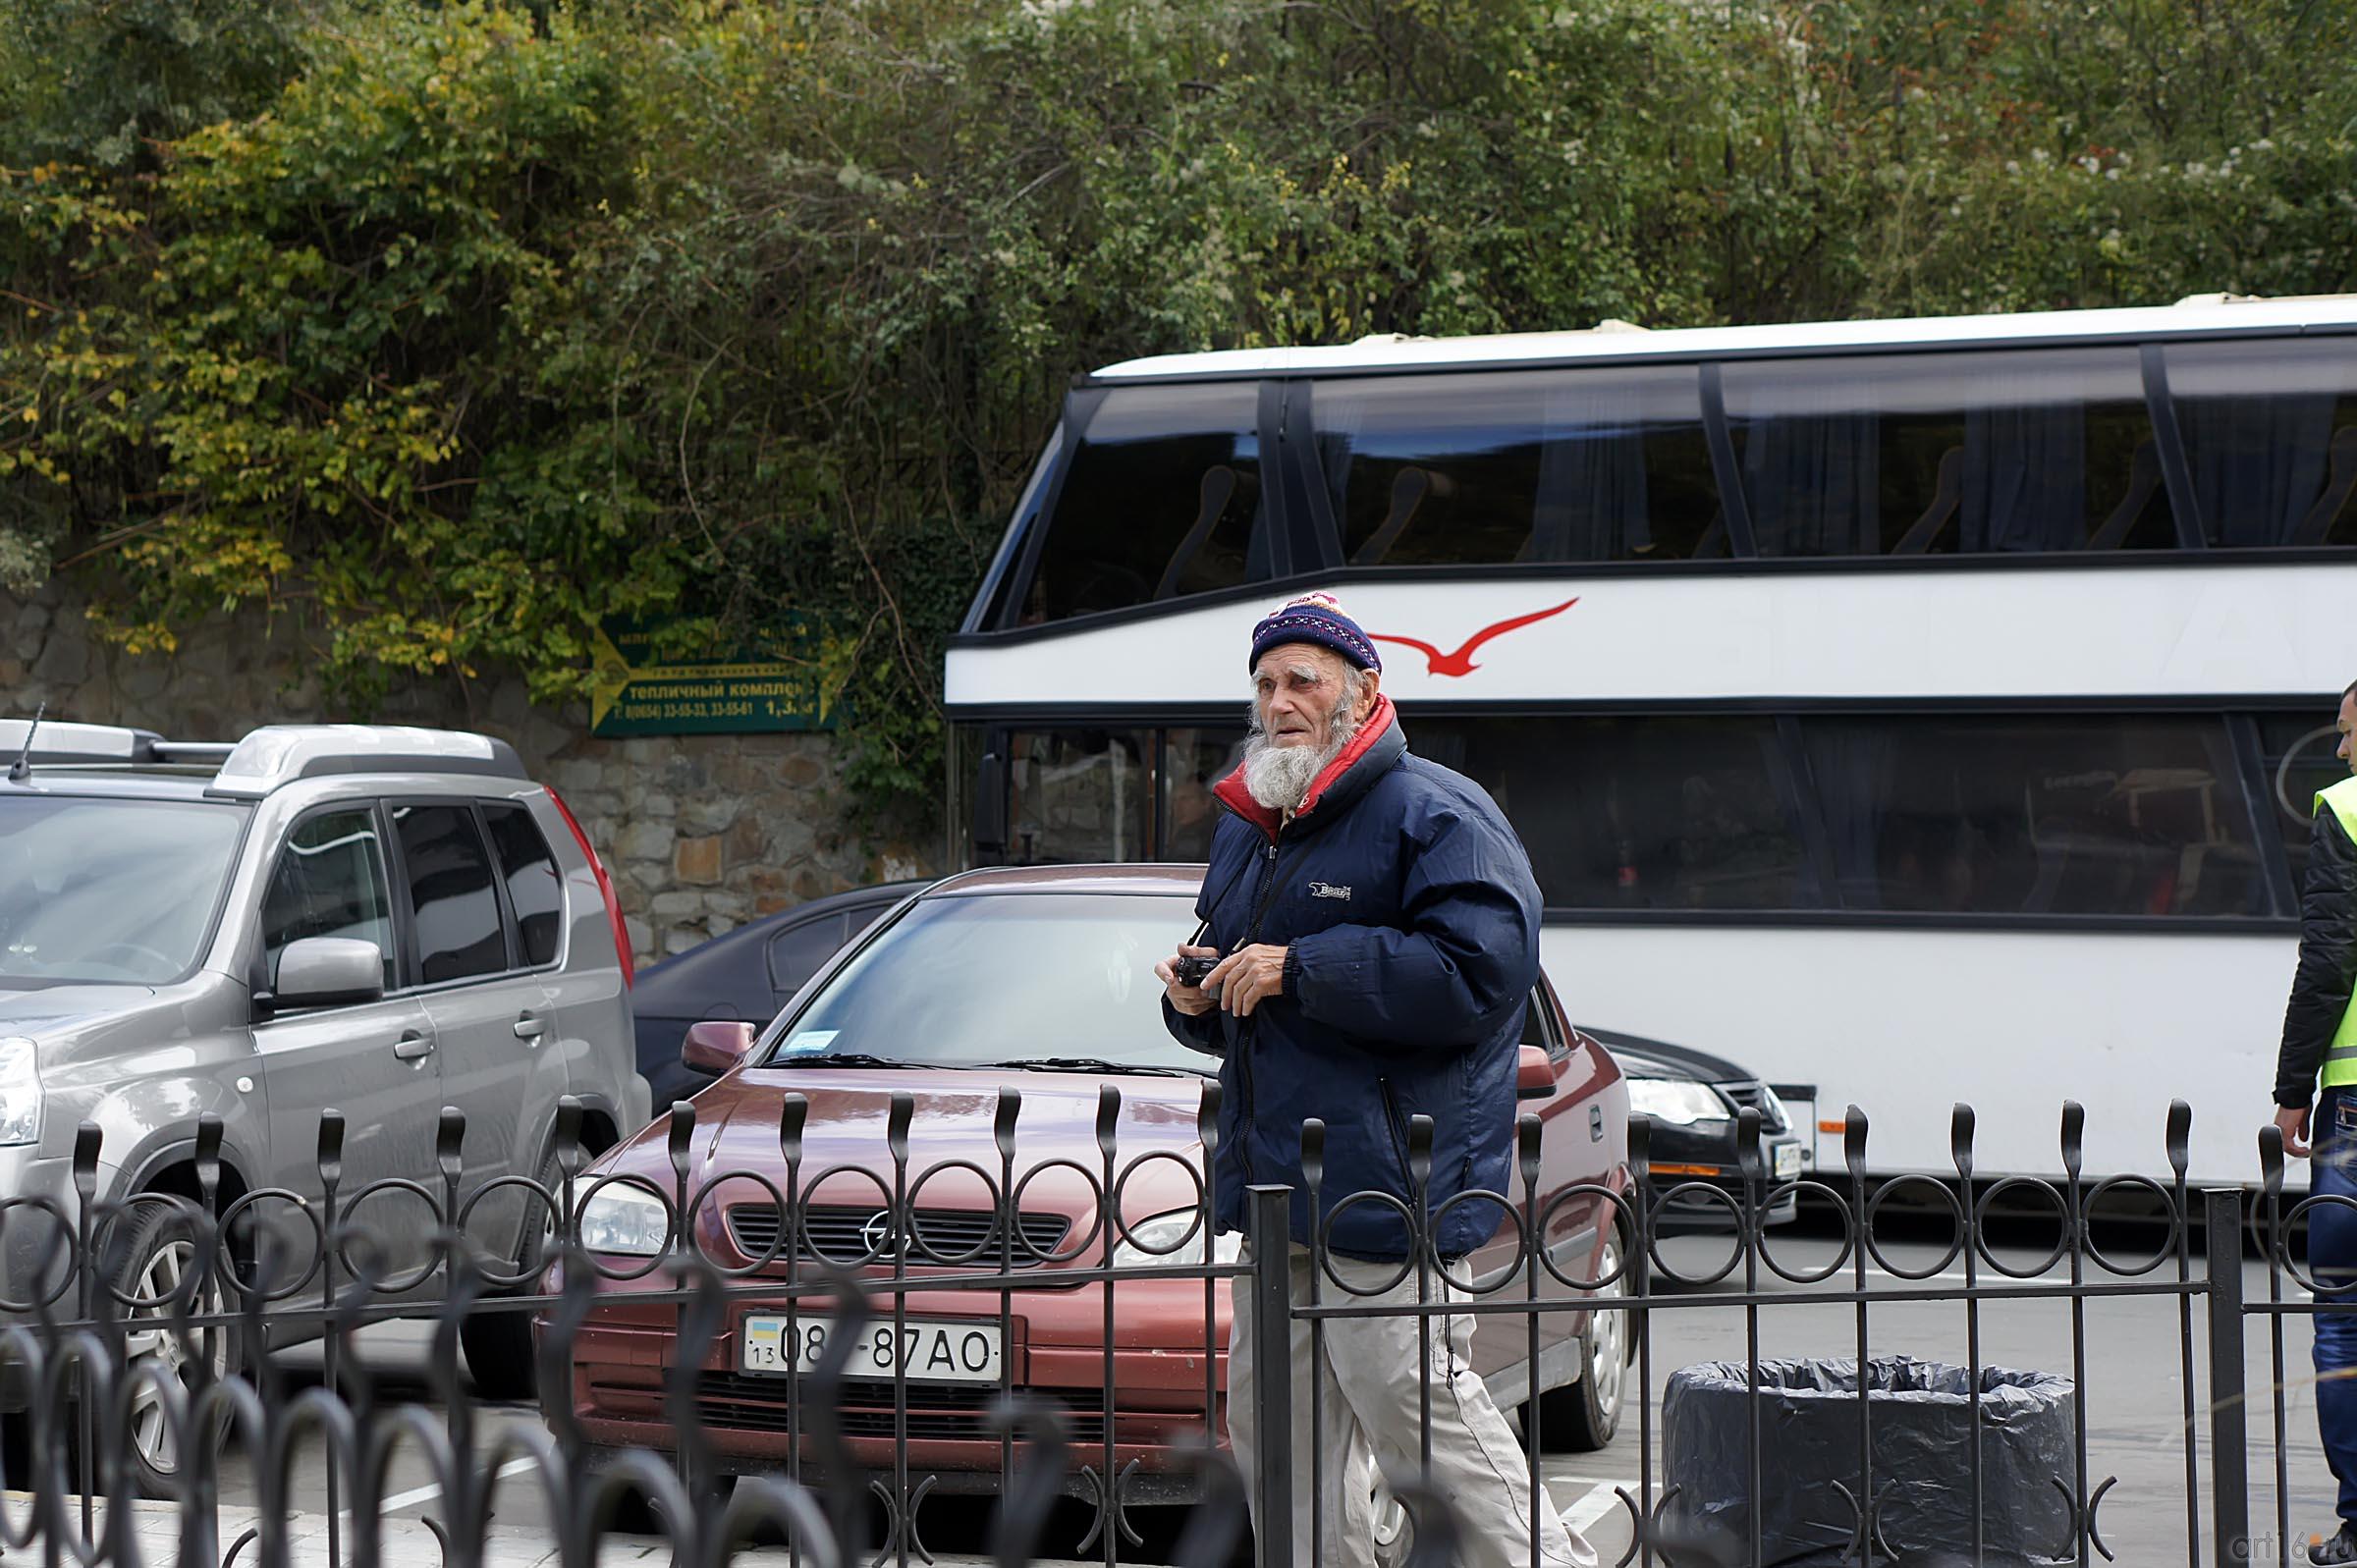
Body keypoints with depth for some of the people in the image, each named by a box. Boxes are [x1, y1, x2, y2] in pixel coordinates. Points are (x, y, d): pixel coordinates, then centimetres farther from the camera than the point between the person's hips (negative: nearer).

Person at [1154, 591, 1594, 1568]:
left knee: (1421, 1415, -11)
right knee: (1272, 1422, 8)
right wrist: (1194, 1000, 6)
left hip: (1384, 1188, -9)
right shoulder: (1246, 828, 21)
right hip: (1270, 1189, 9)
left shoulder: (1434, 815, -6)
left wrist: (1299, 969, -17)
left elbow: (1478, 972, -20)